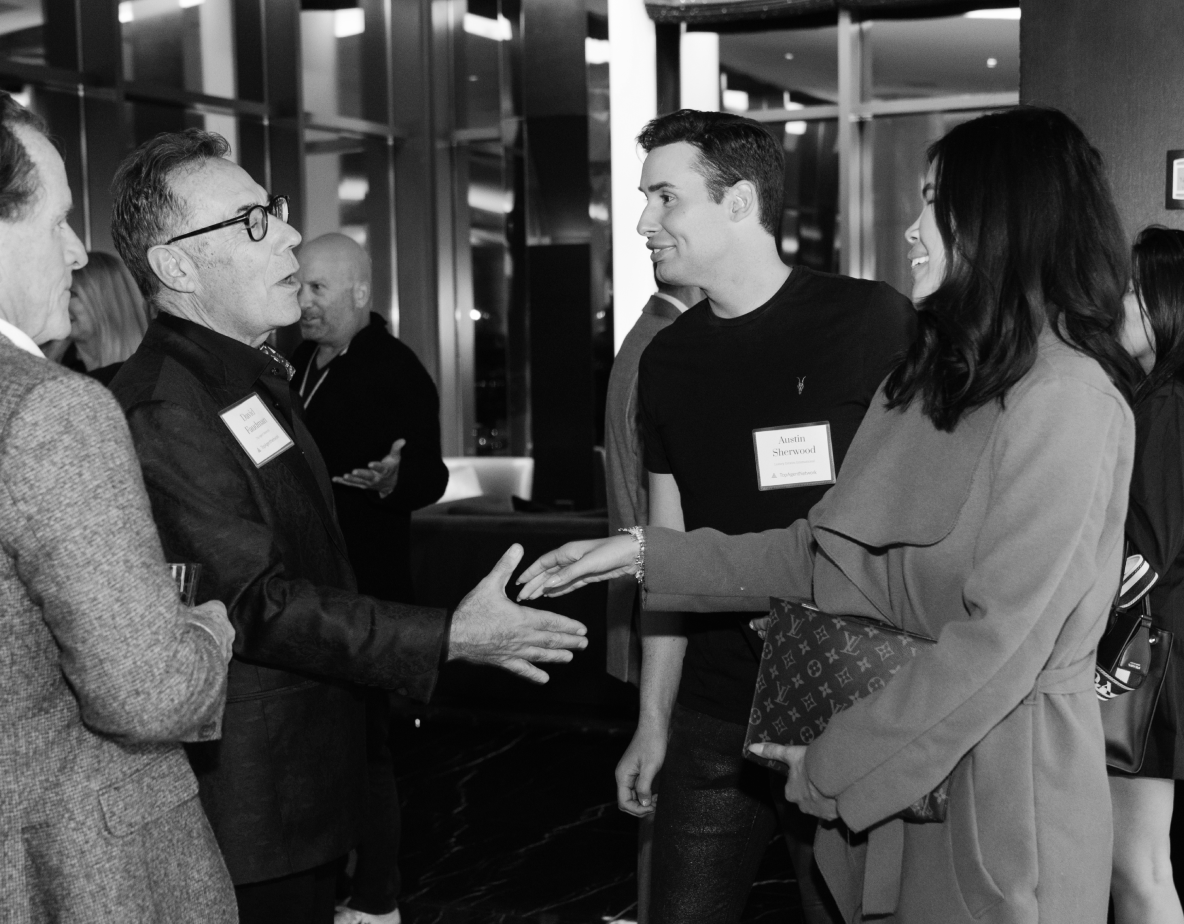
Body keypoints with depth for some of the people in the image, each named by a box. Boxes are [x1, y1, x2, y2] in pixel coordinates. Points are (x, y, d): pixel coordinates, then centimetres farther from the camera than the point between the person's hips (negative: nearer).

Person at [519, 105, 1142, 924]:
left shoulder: (1066, 402, -17)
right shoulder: (932, 378, 8)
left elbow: (999, 640, -21)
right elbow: (828, 551, 8)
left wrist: (837, 765, -16)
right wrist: (642, 556, 3)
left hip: (1001, 788, -7)